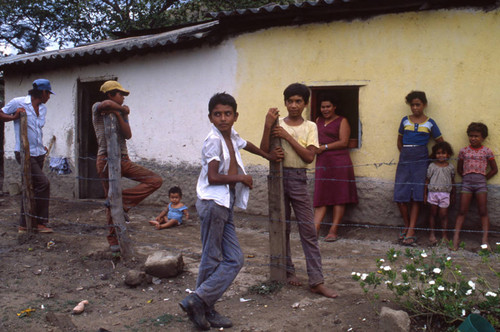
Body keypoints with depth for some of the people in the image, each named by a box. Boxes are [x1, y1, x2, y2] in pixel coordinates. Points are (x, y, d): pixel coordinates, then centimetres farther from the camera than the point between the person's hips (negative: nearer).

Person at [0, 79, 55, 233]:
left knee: (31, 188, 9)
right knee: (43, 183, -17)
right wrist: (14, 116, -17)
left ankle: (24, 225, 17)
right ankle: (40, 222, -6)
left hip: (38, 153, 8)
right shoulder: (18, 103, -6)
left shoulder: (43, 108, 14)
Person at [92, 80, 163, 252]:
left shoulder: (121, 113, 15)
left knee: (156, 180, -8)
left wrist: (118, 114, -12)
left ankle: (122, 200, -9)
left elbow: (128, 135, -2)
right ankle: (113, 240, 13)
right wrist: (123, 109, -11)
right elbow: (106, 104, -28)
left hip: (123, 159, 6)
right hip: (107, 160, -6)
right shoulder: (98, 109, -1)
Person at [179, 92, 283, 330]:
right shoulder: (214, 140, -11)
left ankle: (206, 310, 12)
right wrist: (241, 178, -6)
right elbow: (213, 177, -18)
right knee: (212, 260, -4)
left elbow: (245, 144, 40)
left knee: (234, 260, 6)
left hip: (226, 206, 9)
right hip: (213, 203, -9)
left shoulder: (232, 136, 14)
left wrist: (267, 155, 42)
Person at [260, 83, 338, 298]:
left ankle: (317, 281, 1)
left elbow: (309, 156, -9)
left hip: (299, 179, 0)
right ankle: (288, 271, 24)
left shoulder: (310, 127, 3)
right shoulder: (277, 124, 2)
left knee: (308, 230, -1)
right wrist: (267, 126, -20)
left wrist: (288, 137, -14)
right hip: (279, 176, 0)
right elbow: (264, 151, -9)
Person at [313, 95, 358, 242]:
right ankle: (315, 230, -3)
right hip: (322, 163, 5)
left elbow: (343, 142, -7)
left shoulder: (342, 121, 3)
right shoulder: (318, 121, 19)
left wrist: (324, 147, -9)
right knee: (320, 198, 0)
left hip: (339, 162, -5)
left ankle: (333, 231, 0)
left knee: (339, 198, -3)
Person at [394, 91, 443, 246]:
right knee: (400, 196, -4)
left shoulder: (430, 123, 4)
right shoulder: (405, 120, 10)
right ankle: (407, 226, 16)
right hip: (404, 159, 2)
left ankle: (411, 232, -4)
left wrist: (432, 157, 3)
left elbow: (440, 142, 11)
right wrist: (404, 154, 10)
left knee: (416, 196, -4)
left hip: (420, 160, -2)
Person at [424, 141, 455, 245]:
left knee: (444, 215, 0)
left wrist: (453, 195, 14)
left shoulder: (450, 167, 4)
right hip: (433, 192, 0)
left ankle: (444, 235, 9)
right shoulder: (432, 166, 1)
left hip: (445, 194, 0)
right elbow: (427, 180, 4)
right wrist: (425, 194, 3)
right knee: (433, 213, 8)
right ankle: (432, 234, 17)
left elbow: (452, 181, 12)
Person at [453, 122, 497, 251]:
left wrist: (484, 178, 6)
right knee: (462, 211, -2)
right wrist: (466, 177, 8)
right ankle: (456, 238, -5)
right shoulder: (464, 151, 8)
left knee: (483, 212, -2)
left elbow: (494, 169, 11)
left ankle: (485, 240, -2)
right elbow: (459, 168, 17)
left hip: (481, 182, -1)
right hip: (466, 182, 1)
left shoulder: (487, 151, 5)